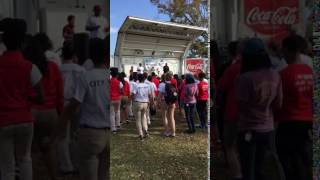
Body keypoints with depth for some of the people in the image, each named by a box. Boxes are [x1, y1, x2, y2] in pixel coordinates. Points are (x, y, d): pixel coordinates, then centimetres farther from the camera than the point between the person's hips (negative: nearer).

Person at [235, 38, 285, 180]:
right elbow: (278, 104, 5)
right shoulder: (275, 76, -3)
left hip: (248, 130, -6)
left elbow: (241, 105, -11)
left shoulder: (245, 78, -21)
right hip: (268, 129, 6)